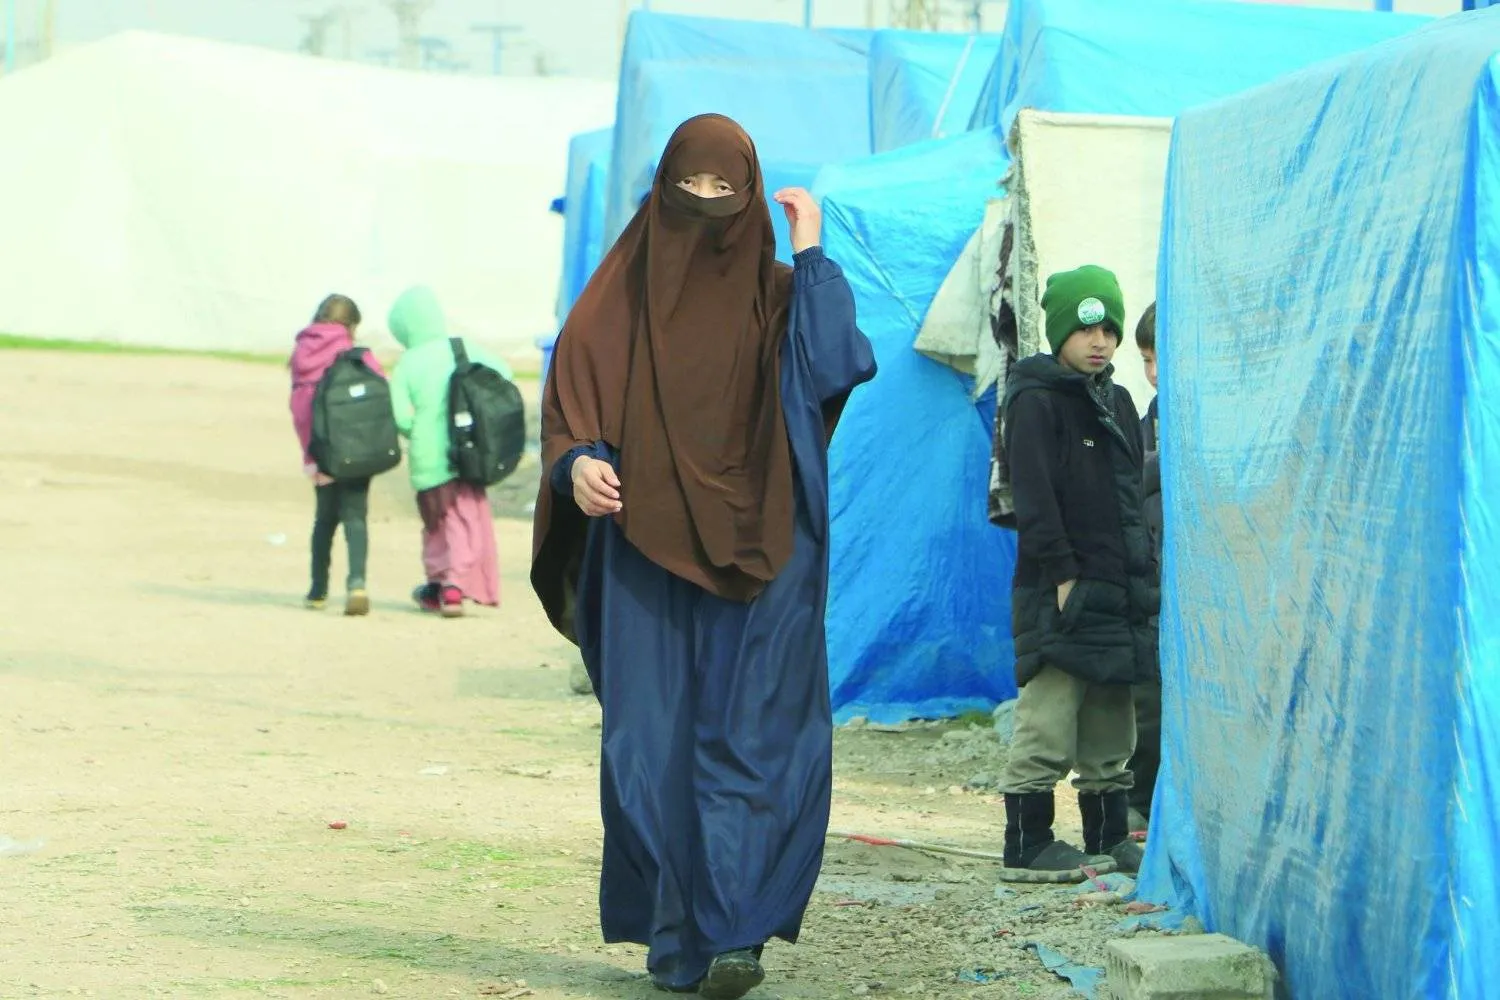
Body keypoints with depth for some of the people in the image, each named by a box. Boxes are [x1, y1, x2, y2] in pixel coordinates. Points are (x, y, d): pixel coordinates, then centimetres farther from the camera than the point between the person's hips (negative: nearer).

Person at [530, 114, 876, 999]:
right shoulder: (623, 295, 9)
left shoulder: (779, 296, 8)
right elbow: (570, 396, 3)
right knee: (652, 745, -1)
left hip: (755, 557, -1)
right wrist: (579, 463, -17)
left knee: (747, 741, -9)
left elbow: (836, 366, -11)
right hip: (646, 553, 1)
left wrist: (812, 253, -7)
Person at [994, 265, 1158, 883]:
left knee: (1110, 727, 12)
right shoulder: (1035, 401, -6)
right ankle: (1027, 846, -7)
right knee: (1048, 721, -9)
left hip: (1120, 592, 8)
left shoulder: (1117, 403, 19)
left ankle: (1109, 840, 19)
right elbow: (1033, 498, -13)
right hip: (1061, 593, -8)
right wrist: (1062, 572, -18)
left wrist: (1143, 573, 16)